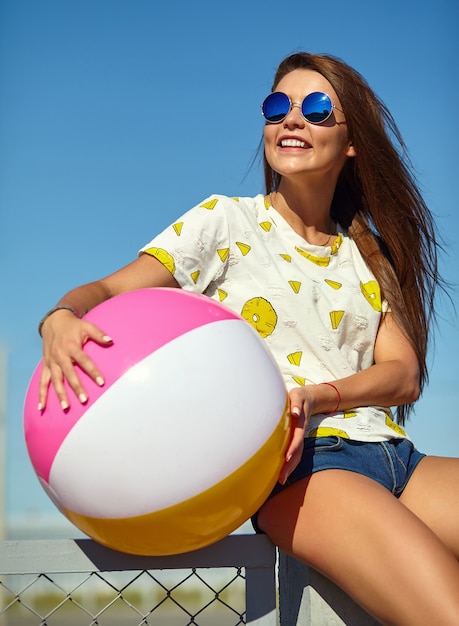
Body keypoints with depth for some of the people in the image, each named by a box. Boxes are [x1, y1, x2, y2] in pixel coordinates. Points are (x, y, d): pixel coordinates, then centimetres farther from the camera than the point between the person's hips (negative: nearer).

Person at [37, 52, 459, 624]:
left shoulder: (369, 256, 21)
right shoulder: (228, 222, 9)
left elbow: (405, 375, 9)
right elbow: (111, 289, -2)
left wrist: (317, 396, -11)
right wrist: (61, 319, -26)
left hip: (394, 456, 5)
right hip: (302, 468, -5)